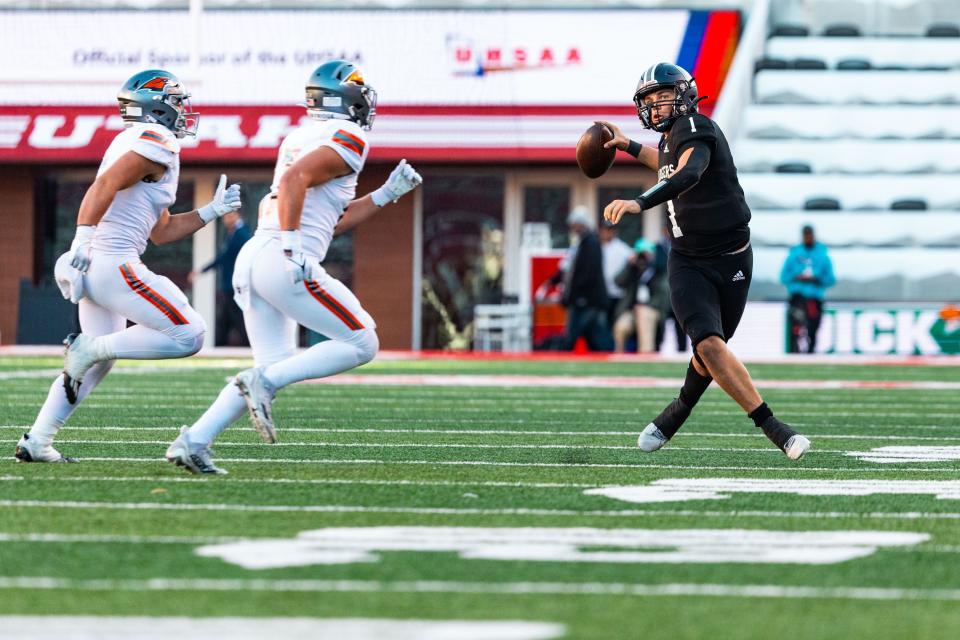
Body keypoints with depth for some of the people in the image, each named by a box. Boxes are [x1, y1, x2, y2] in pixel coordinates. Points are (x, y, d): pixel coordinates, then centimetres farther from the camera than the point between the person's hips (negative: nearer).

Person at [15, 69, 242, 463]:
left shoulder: (137, 143, 23)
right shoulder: (157, 142, -8)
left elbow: (161, 232, 26)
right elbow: (104, 186, -22)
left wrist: (212, 212, 23)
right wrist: (83, 240, -28)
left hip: (94, 265, 10)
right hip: (113, 264, -10)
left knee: (95, 363, 21)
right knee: (187, 335, -8)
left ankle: (35, 443, 19)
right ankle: (87, 347, -7)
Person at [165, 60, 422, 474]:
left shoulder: (301, 137, 23)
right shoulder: (348, 139, -4)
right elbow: (294, 180, -21)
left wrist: (386, 194, 27)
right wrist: (293, 248, -24)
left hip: (253, 257, 9)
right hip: (286, 264, -9)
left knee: (274, 367, 15)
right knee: (361, 344, 1)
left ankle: (192, 442, 4)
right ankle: (263, 382, -11)